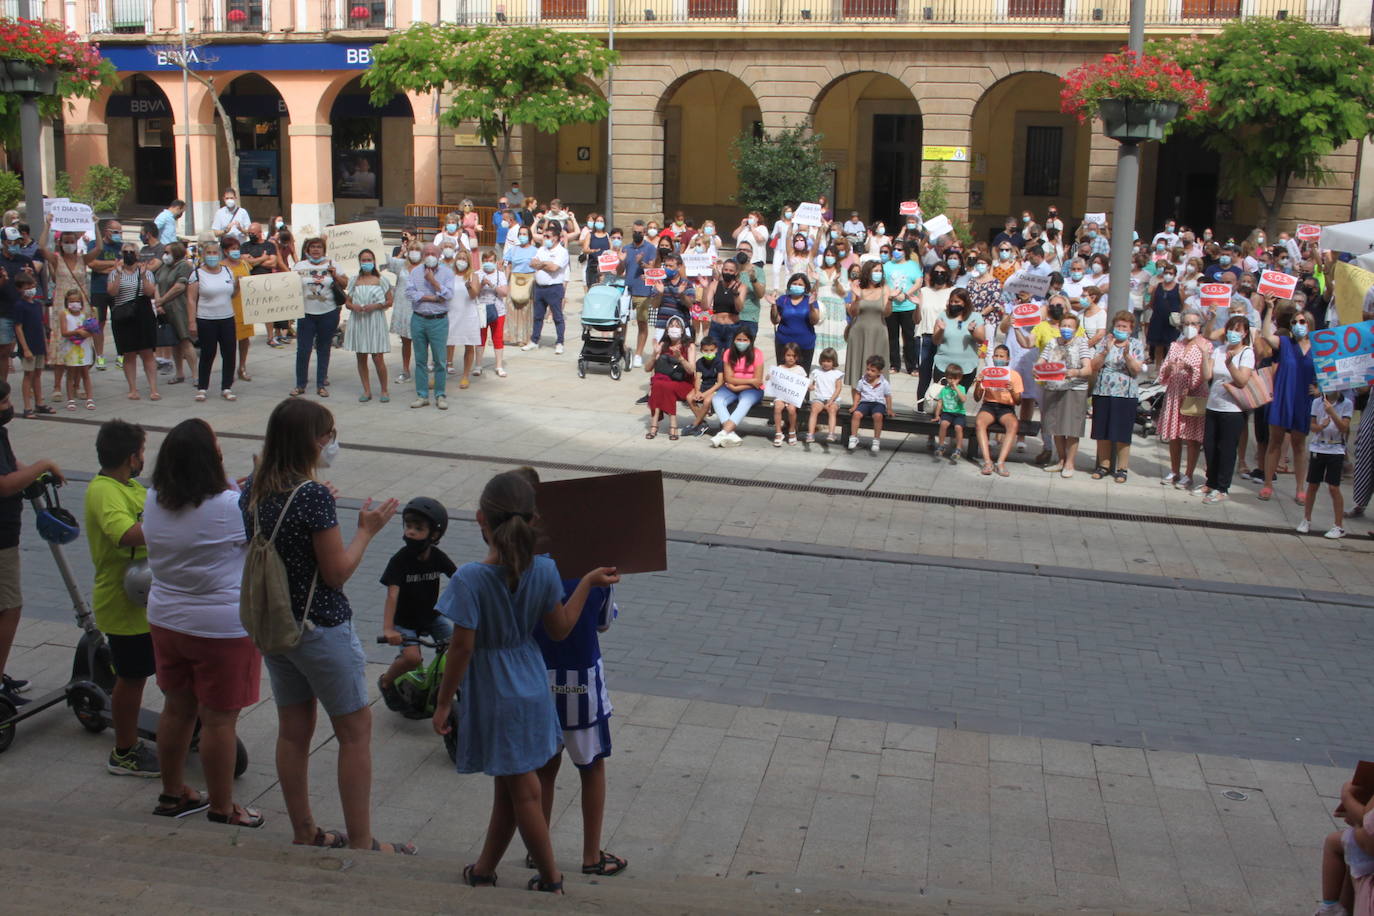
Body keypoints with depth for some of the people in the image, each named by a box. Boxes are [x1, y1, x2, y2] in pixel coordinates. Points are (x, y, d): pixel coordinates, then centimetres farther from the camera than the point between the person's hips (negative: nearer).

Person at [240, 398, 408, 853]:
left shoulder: (253, 488, 0)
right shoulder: (313, 496, -22)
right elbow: (337, 573, -19)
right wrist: (367, 530, -6)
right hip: (319, 628, -8)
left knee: (293, 730, 17)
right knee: (355, 731, 5)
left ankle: (304, 832, 28)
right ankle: (360, 842, 11)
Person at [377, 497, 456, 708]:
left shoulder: (438, 557, -9)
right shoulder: (400, 560, -21)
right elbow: (392, 594, -28)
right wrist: (388, 629, -39)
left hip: (431, 616, 4)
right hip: (405, 620, -4)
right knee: (412, 657, -25)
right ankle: (386, 681, 5)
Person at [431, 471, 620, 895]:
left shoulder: (470, 578, -23)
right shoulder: (544, 570, -10)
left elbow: (462, 647, -20)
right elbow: (560, 629, 1)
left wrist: (444, 702, -8)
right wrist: (587, 583, 12)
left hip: (492, 696, -5)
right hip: (531, 688, 5)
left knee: (523, 792, 8)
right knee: (509, 787, 19)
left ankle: (551, 879, 21)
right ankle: (485, 869, 34)